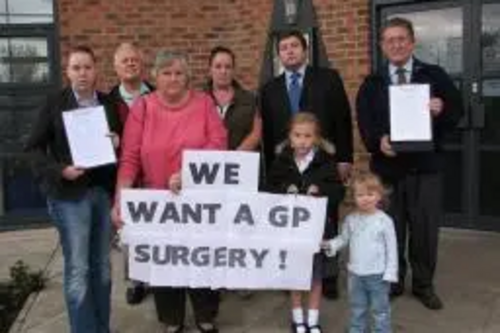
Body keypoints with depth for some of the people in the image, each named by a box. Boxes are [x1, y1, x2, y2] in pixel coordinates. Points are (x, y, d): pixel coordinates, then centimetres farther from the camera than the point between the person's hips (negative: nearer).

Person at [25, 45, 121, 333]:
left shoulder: (109, 104, 7)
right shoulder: (54, 104, -2)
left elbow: (122, 140, 15)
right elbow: (34, 148, -2)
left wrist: (117, 142, -8)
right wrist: (59, 170, -17)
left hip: (104, 192, 4)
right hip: (70, 194, -4)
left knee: (102, 266, 12)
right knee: (77, 270, -1)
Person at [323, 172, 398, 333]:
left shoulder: (384, 220, -13)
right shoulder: (351, 219, -2)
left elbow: (391, 248, -9)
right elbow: (343, 238, 10)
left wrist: (390, 272, -11)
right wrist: (331, 245, -10)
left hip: (377, 275, -4)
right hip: (355, 273, 4)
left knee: (380, 310, 10)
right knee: (357, 309, 19)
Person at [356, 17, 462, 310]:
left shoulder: (435, 75, 7)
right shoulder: (372, 84, 10)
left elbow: (458, 111, 4)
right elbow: (364, 122, 1)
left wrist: (442, 111, -19)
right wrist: (378, 141, -19)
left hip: (425, 165, 0)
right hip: (387, 165, 1)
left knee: (426, 227, 5)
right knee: (390, 227, 7)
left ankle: (424, 284, 22)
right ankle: (392, 281, 23)